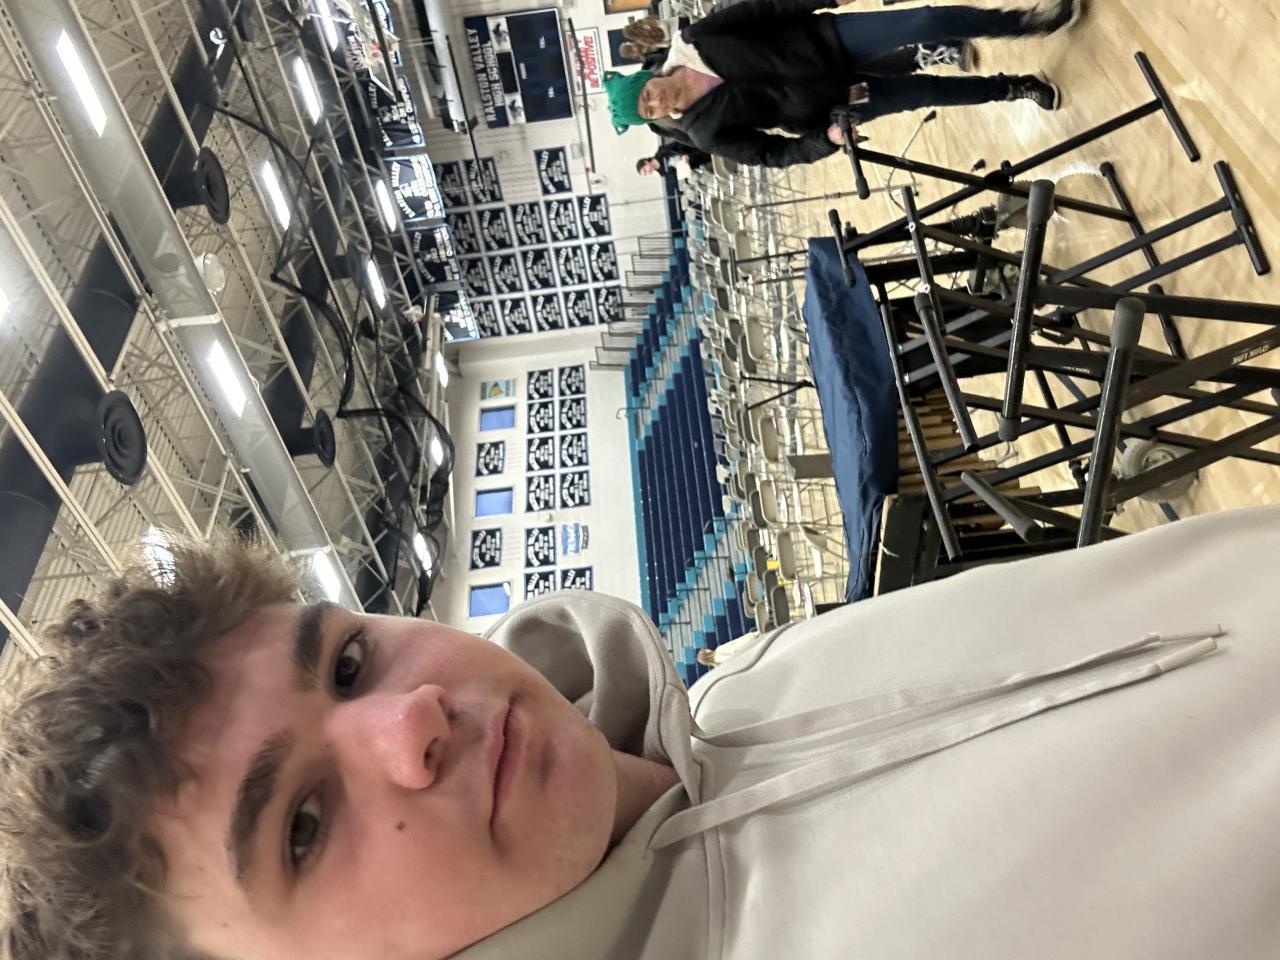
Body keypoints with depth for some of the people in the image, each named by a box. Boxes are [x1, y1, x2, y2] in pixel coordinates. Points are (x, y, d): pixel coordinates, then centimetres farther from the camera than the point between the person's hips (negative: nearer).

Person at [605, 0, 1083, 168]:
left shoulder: (695, 41, -11)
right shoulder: (707, 130, -14)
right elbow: (774, 152, -11)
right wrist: (826, 137, -23)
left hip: (828, 40, 2)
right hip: (828, 104, -1)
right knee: (928, 92, -4)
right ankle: (1015, 88, 21)